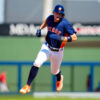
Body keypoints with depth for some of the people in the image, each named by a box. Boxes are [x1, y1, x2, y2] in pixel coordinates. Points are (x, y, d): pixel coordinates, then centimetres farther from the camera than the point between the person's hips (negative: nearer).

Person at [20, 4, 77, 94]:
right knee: (37, 63, -22)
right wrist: (40, 29, 6)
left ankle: (59, 79, 57)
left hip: (58, 52, -2)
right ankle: (28, 86, -17)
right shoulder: (50, 18, -7)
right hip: (47, 47, 2)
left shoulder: (65, 24, -21)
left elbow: (74, 37, -24)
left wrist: (62, 38, -36)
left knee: (54, 71, 17)